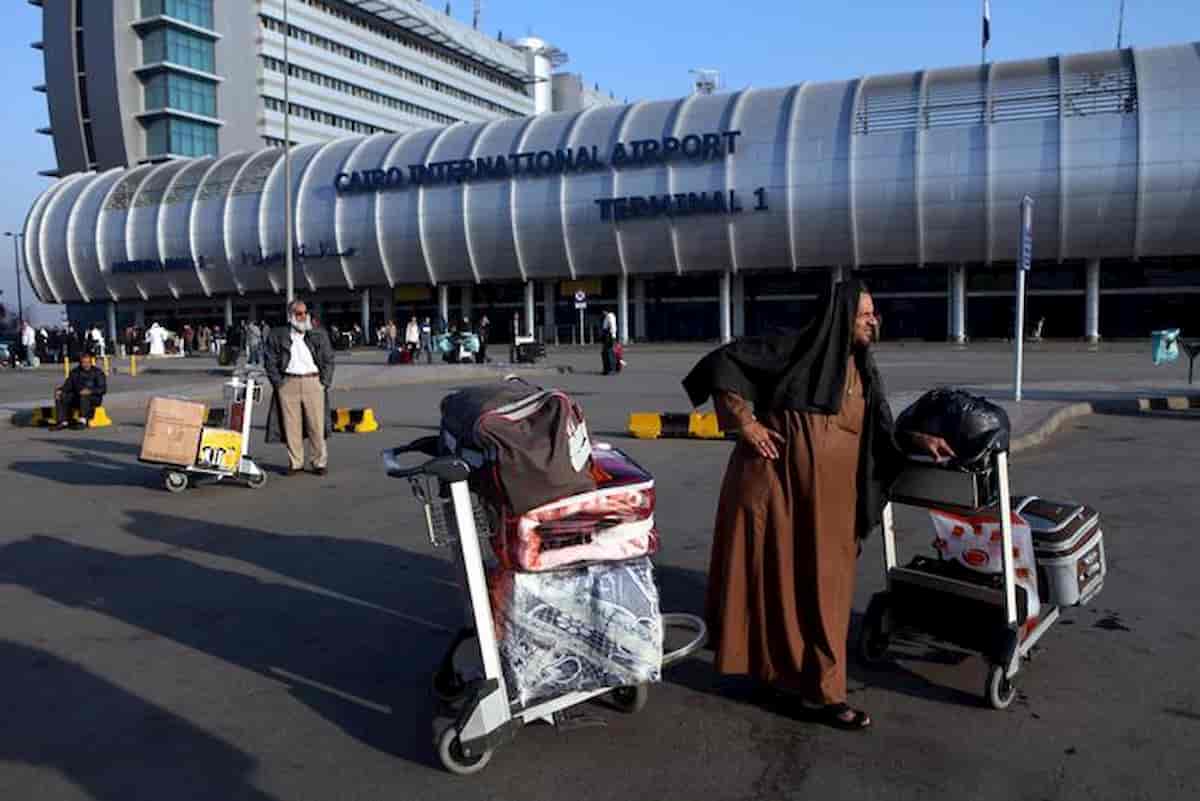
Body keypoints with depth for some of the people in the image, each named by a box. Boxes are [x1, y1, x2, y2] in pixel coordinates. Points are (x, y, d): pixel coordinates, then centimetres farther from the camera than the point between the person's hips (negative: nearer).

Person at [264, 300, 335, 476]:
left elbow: (328, 360, 9)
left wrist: (324, 383, 1)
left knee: (316, 425, -1)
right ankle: (295, 463, 11)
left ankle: (320, 462, 8)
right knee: (291, 425, 1)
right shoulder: (276, 336, 8)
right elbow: (269, 361, 8)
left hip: (313, 382, 0)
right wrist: (278, 382, 0)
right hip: (288, 383, 0)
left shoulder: (319, 335, 10)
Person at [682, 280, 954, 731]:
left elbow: (879, 430, 22)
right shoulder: (795, 350, -8)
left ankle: (814, 688, 21)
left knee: (819, 585, 10)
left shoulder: (863, 370, 14)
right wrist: (744, 421, -13)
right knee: (776, 579, 3)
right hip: (778, 486, -6)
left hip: (830, 497, 7)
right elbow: (722, 361, -8)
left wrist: (918, 439, 6)